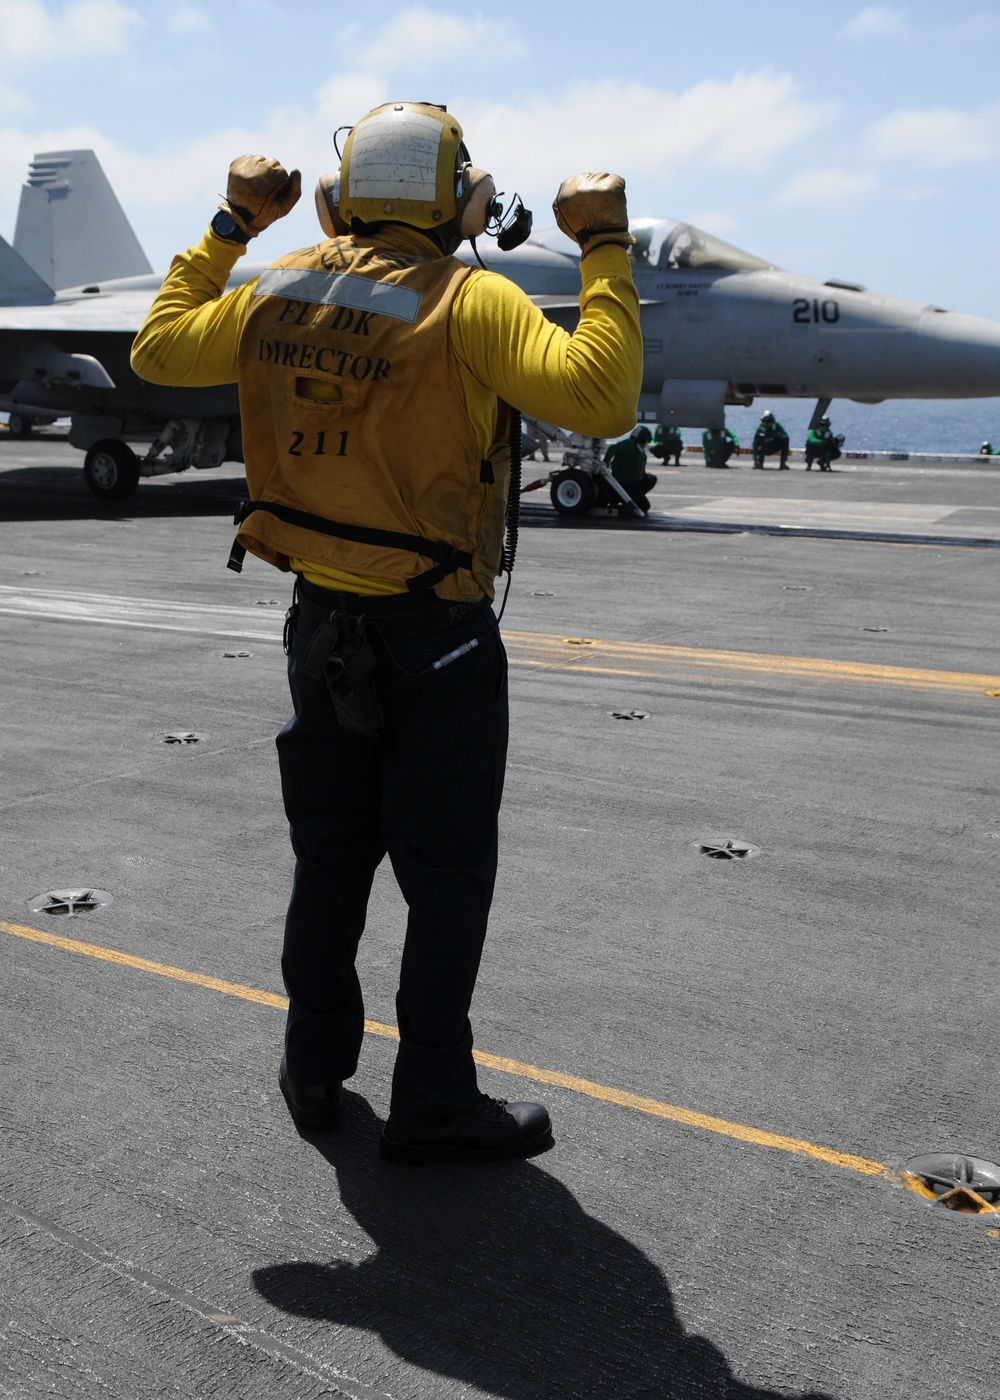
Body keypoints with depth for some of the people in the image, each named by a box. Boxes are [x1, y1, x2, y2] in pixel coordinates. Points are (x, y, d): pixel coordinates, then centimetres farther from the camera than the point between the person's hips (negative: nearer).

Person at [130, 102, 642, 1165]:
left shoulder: (276, 294, 2)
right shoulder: (470, 304, -16)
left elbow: (159, 349, 18)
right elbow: (598, 399, -28)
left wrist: (227, 229, 22)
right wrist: (605, 251, -18)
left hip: (321, 625, 6)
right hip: (437, 639, -6)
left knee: (330, 857, 19)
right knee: (447, 877, 6)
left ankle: (314, 1073, 33)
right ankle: (433, 1107, 16)